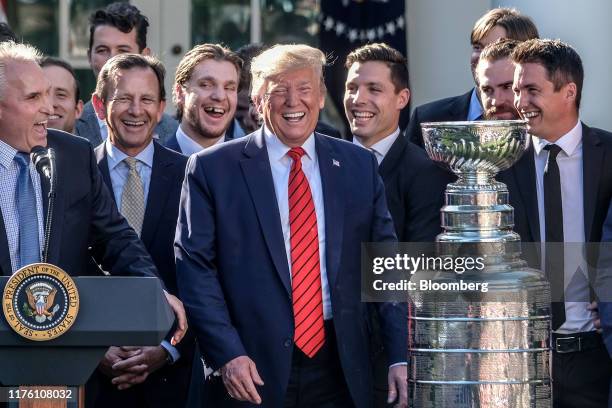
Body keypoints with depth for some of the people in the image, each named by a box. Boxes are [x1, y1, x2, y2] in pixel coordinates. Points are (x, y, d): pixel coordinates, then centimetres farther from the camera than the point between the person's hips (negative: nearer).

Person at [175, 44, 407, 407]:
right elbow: (195, 268, -3)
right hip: (255, 374, -2)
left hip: (341, 376, 2)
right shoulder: (213, 169, 0)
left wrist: (401, 356, -1)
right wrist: (227, 354, -13)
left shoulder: (359, 166, 9)